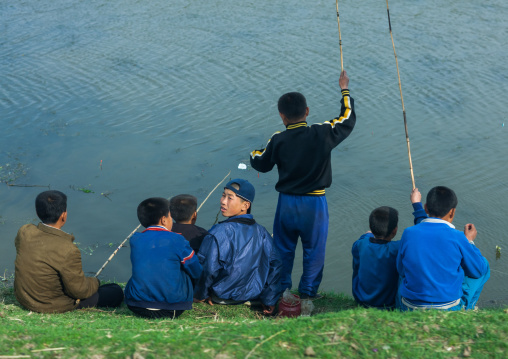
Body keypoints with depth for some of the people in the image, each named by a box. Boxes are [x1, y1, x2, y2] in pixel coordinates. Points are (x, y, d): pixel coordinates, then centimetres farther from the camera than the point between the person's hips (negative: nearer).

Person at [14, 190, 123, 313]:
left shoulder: (24, 232, -16)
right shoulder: (68, 250, -34)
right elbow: (79, 291, -20)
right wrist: (95, 282, -1)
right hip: (54, 307, -8)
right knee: (116, 292, 5)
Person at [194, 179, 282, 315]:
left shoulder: (219, 232, -23)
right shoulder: (262, 232, -5)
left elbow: (208, 268, -22)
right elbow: (274, 265, 0)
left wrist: (201, 295, -4)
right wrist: (270, 301, 9)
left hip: (221, 297, -3)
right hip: (253, 295, 3)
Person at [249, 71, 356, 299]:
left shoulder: (278, 141, -9)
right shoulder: (323, 134, -11)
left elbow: (261, 164, 6)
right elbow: (348, 119, 5)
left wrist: (253, 154, 29)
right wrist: (344, 90, 18)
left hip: (287, 203, 1)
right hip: (315, 203, -1)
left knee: (283, 250, 16)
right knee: (314, 250, 10)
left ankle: (281, 291, 25)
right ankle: (308, 293, 14)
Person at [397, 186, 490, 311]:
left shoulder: (408, 233, -9)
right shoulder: (456, 237, -16)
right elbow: (479, 271, -1)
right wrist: (469, 241, 14)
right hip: (450, 310, -3)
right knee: (484, 264, 19)